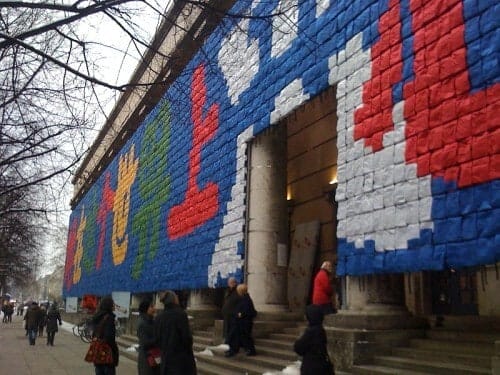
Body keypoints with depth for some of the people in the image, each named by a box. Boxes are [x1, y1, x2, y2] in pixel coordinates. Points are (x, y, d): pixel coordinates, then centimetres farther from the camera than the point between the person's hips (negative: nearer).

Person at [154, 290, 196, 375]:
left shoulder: (158, 318, 2)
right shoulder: (180, 314, -14)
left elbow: (158, 338, 5)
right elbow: (187, 337, -14)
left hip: (166, 358, 5)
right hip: (182, 358, -5)